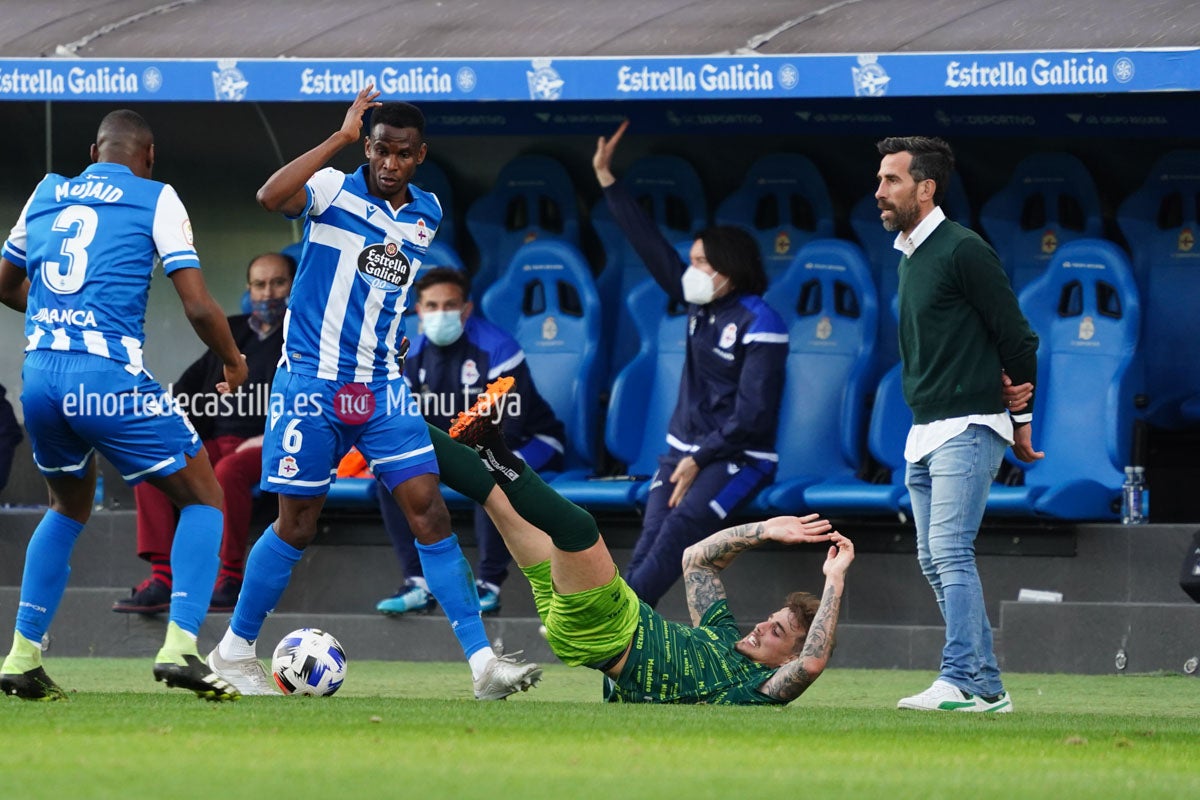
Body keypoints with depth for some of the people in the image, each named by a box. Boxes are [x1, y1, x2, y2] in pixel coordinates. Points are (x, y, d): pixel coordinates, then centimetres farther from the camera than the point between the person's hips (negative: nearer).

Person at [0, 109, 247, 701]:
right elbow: (198, 306, -5)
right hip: (109, 378, -5)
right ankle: (179, 646, -9)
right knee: (204, 500, 10)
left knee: (70, 507, 29)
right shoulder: (155, 200, 2)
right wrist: (233, 362, 13)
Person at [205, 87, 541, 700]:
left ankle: (482, 661, -7)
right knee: (297, 525, 1)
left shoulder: (427, 214, 9)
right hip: (312, 380, -4)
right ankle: (234, 652, 18)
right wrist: (341, 136, -26)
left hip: (382, 387, 4)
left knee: (429, 511, -5)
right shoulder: (333, 190, -7)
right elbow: (270, 197, -29)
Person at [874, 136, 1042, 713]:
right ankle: (985, 686, 10)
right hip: (924, 434, 9)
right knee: (934, 559, 7)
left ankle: (966, 681, -20)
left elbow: (1017, 335, -9)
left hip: (967, 428, -9)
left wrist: (1022, 422, -2)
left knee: (950, 551, -17)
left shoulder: (962, 251, -11)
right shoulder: (909, 255, 16)